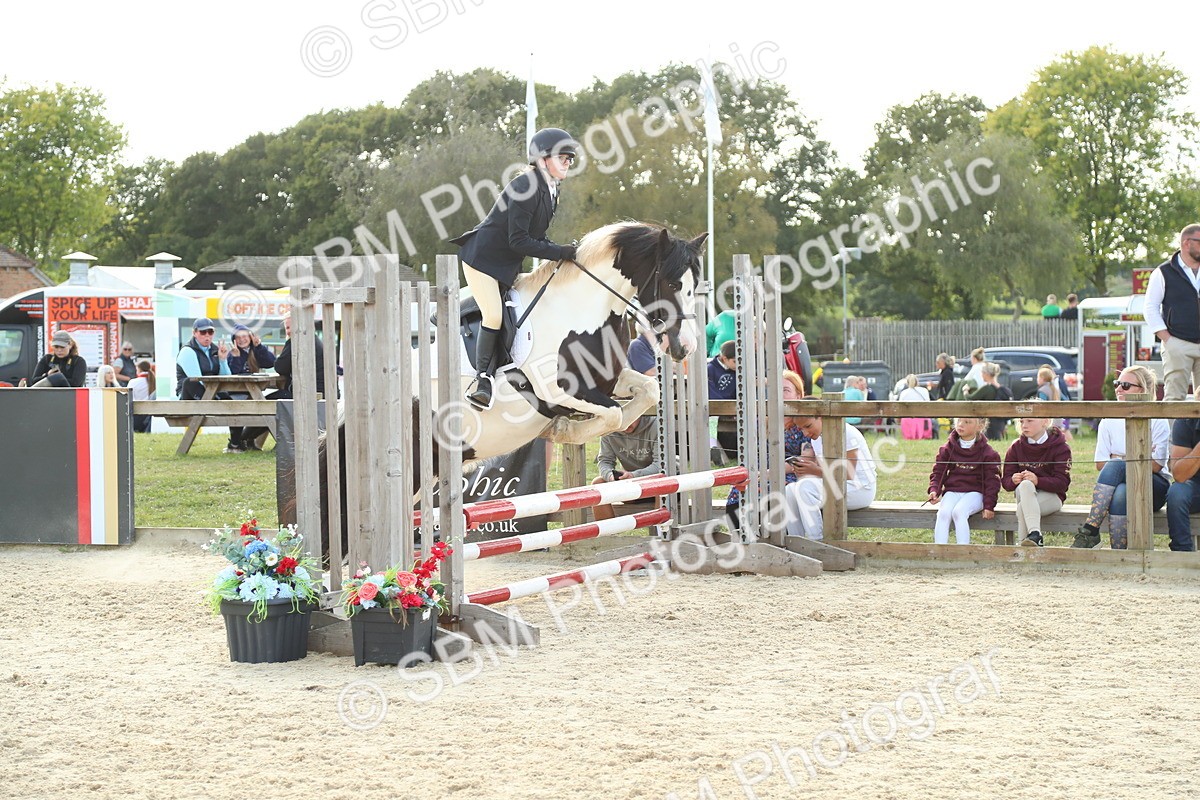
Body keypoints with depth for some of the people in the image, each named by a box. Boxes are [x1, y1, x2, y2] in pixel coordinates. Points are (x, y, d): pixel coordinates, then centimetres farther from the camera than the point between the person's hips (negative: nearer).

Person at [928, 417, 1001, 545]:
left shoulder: (987, 452, 2)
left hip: (974, 492, -3)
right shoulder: (948, 448, 10)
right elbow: (938, 472, 12)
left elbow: (992, 479, 1)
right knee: (943, 513, -27)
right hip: (952, 492, 3)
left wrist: (989, 505, -6)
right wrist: (934, 490, -7)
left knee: (958, 512, -32)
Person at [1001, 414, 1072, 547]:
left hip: (1051, 495, -3)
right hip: (1024, 493, 3)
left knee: (1022, 508, -34)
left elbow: (1062, 482, -15)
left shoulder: (1060, 447, -5)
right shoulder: (1016, 447, 6)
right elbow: (1005, 481, 3)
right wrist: (1013, 480, -24)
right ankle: (1035, 535, -50)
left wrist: (1037, 481, -32)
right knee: (1025, 485, -36)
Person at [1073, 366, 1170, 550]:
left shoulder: (1157, 421, -1)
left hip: (1155, 487, -3)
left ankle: (1090, 531, -40)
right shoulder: (1109, 421, 8)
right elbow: (1100, 464, 3)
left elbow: (1155, 466, -6)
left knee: (1114, 465, -33)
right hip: (1118, 482, 3)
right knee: (1120, 493, -36)